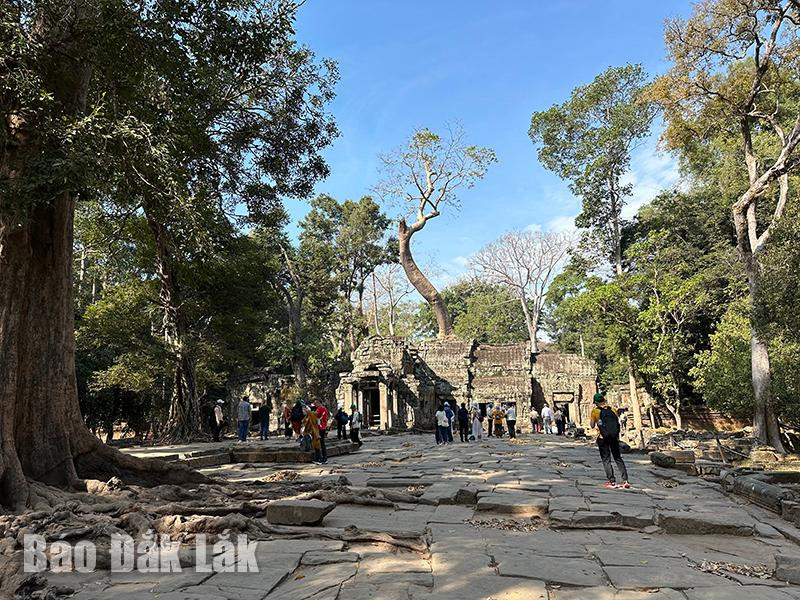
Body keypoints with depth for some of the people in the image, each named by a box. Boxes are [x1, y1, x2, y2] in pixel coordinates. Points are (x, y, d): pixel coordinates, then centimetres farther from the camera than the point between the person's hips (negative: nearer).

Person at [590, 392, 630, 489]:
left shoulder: (595, 411, -3)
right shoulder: (612, 410, 8)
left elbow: (592, 425, 2)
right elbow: (618, 422, 10)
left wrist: (591, 419, 18)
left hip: (603, 438, -4)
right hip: (614, 437, 4)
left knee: (606, 459, 5)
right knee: (618, 458, 12)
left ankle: (611, 481, 0)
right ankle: (625, 480, 5)